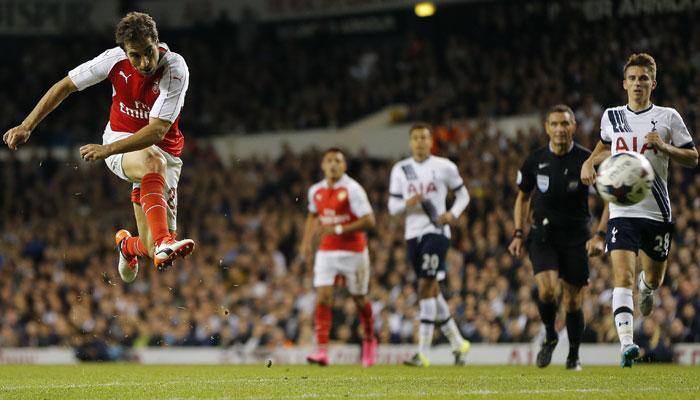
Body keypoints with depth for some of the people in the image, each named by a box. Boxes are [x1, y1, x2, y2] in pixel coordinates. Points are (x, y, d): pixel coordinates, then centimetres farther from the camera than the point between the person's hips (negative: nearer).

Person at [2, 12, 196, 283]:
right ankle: (163, 242, -51)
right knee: (152, 162, -39)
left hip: (163, 152, 0)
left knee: (152, 249, -6)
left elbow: (157, 131, -29)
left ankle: (127, 245, 33)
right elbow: (65, 86, -1)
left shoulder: (175, 70, -23)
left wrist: (108, 149, -40)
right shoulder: (115, 59, -14)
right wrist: (27, 126, -4)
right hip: (120, 139, 0)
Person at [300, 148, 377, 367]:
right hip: (326, 251, 4)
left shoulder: (352, 189, -13)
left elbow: (369, 221, -18)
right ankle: (322, 350, -17)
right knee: (322, 298, -12)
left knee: (360, 299, 10)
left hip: (353, 251, -4)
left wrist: (338, 229, -24)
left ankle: (369, 341, 35)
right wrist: (306, 241, 14)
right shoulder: (315, 191, 5)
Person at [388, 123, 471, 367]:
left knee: (426, 286, -14)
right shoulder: (400, 170, 9)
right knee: (432, 291, 11)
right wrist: (407, 204, -12)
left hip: (436, 231, -5)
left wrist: (453, 214, -9)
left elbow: (463, 195, 10)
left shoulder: (444, 167, 0)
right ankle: (457, 342, 25)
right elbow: (392, 206, 10)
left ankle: (423, 352, -16)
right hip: (413, 234, 5)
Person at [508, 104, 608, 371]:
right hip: (543, 236, 1)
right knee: (547, 289, -21)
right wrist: (518, 234, 6)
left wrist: (600, 235, -12)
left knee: (573, 302, 2)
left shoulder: (587, 160, -9)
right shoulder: (535, 160, -2)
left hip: (576, 239, -1)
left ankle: (574, 356, 23)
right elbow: (523, 197, 14)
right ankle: (549, 336, 7)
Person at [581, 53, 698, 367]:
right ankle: (626, 343, -26)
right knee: (623, 276, -18)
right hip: (622, 211, 0)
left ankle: (647, 288, 54)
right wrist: (590, 163, 11)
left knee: (653, 278, 14)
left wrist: (664, 147, -13)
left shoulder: (668, 117, 2)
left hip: (657, 212, 0)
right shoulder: (611, 117, 9)